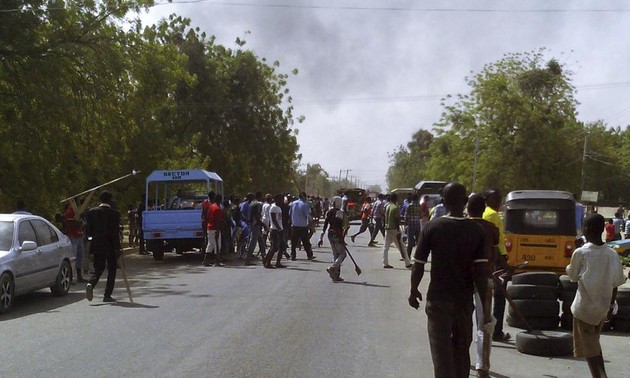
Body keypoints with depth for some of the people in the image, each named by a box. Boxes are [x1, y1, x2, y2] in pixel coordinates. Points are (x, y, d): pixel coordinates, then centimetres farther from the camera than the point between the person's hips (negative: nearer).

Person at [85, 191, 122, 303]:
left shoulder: (92, 212, 1)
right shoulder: (114, 213, -9)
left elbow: (87, 230, 4)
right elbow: (116, 232, -11)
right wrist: (118, 248, -9)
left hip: (97, 245, 3)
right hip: (111, 247, -3)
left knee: (98, 267, 13)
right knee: (111, 269, 8)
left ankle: (90, 284, -17)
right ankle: (107, 295, 7)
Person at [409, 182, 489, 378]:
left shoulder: (432, 227, -10)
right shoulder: (477, 231, -6)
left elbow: (418, 265, -7)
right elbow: (481, 272, -10)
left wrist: (413, 291, 9)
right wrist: (485, 306, -4)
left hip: (438, 299, -2)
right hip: (464, 300, 2)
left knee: (441, 350, 2)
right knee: (462, 350, 19)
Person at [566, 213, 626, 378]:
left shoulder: (580, 253, -15)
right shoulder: (612, 255, -3)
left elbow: (573, 276, 0)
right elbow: (615, 284, 3)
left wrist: (568, 268, 21)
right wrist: (611, 306, 15)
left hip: (584, 307, -5)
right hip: (602, 308, 5)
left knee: (589, 348, 3)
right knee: (595, 344, 23)